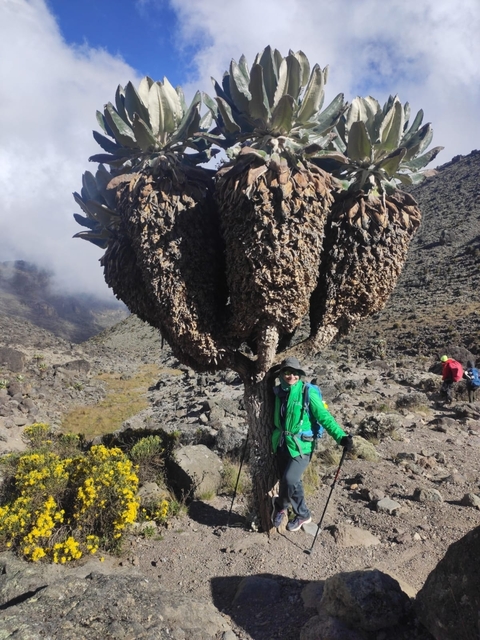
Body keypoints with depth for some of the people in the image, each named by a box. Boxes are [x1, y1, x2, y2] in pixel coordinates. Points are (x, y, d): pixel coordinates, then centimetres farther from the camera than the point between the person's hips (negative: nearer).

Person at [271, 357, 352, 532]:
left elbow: (324, 417, -13)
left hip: (300, 445, -5)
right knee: (291, 482, 13)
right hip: (281, 444, 5)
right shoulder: (278, 392, 2)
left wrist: (341, 437, -22)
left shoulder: (307, 392, -13)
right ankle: (303, 515, 38)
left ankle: (280, 506, 17)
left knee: (290, 480, -15)